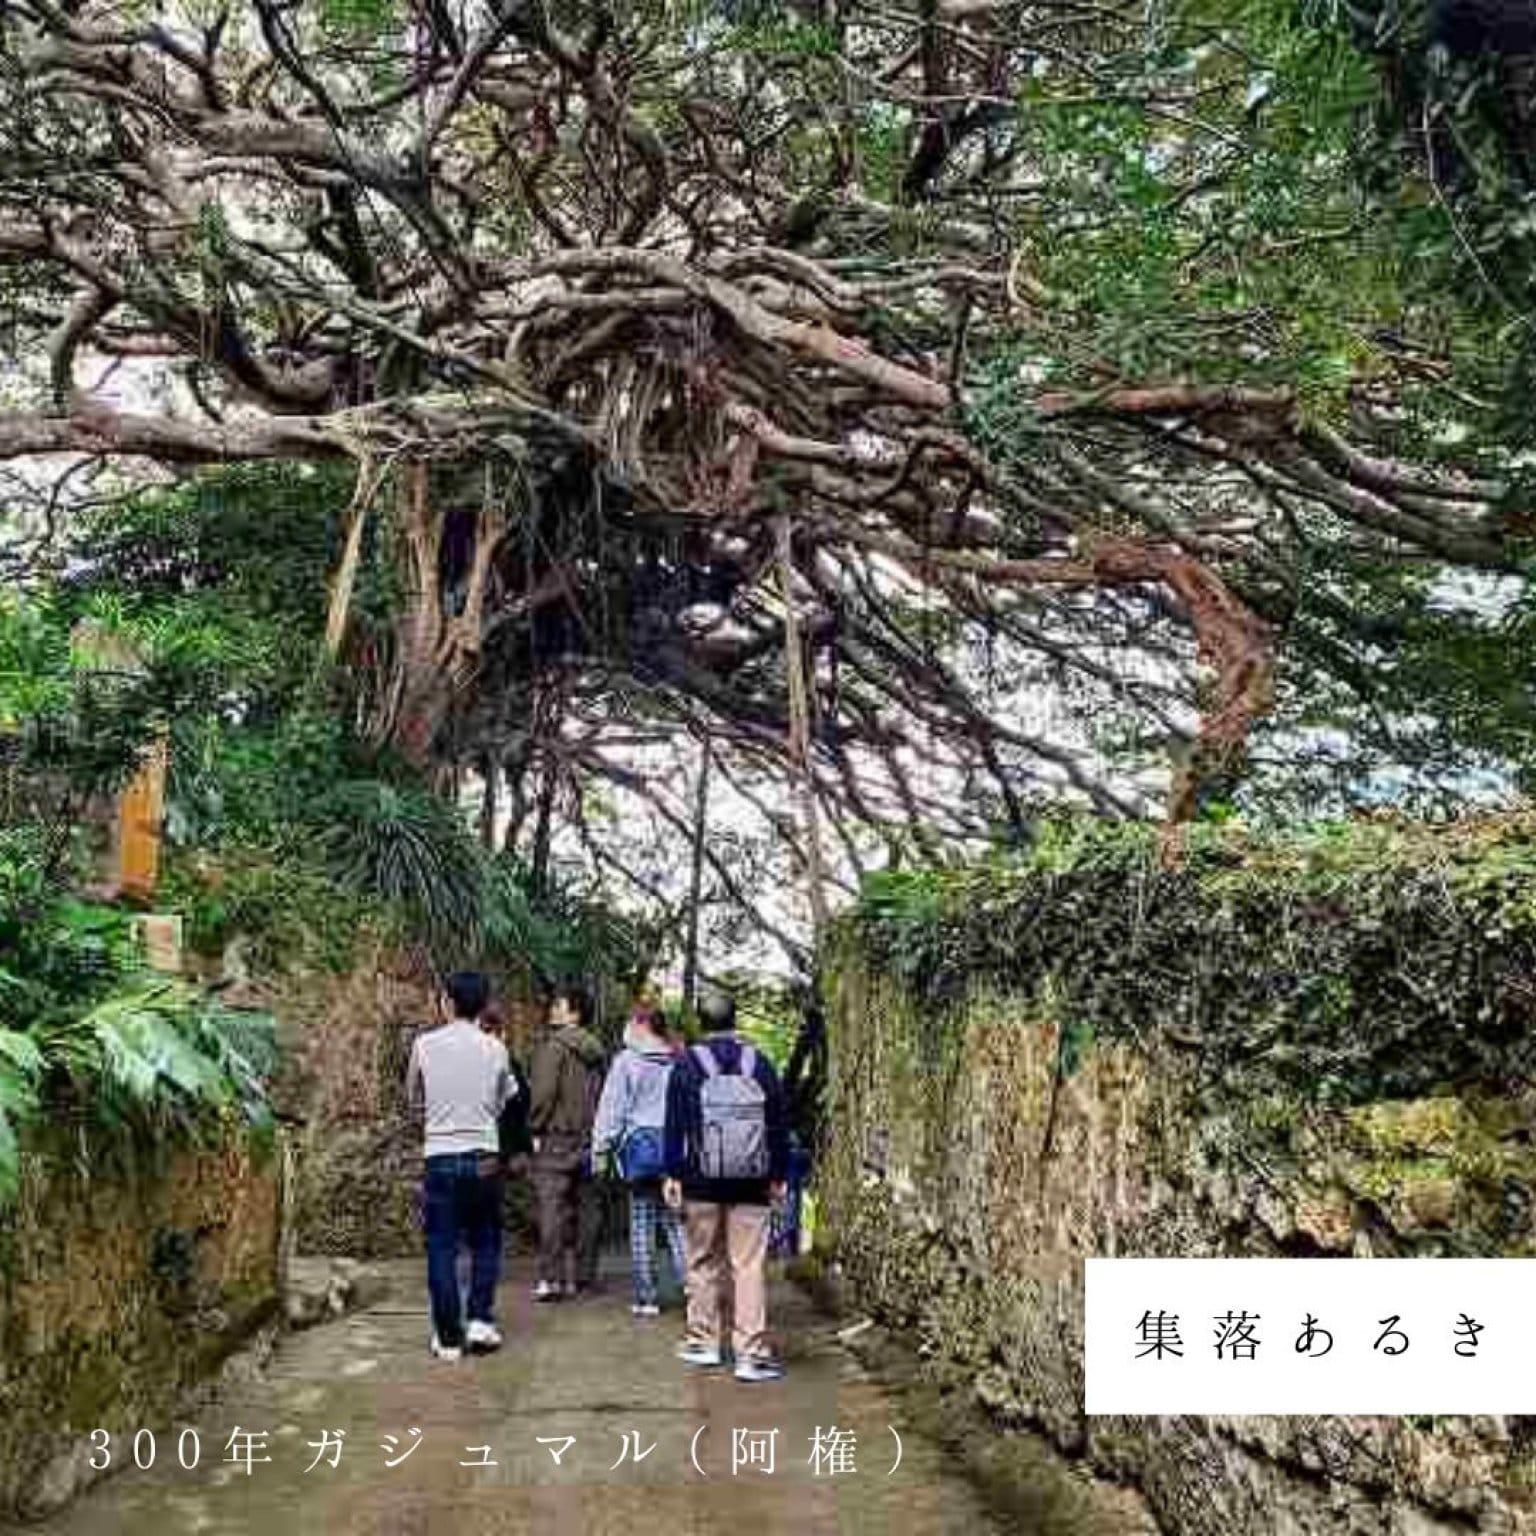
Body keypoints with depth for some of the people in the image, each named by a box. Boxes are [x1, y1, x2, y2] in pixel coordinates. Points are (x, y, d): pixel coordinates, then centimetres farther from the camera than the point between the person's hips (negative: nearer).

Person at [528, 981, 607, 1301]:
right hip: (587, 1137, 7)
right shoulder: (594, 1050, 13)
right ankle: (582, 1274, 15)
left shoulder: (553, 1045, -10)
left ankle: (552, 1278, -9)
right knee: (584, 1208, 10)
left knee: (552, 1207, -6)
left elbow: (543, 1091, -16)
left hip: (556, 1136, -7)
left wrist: (536, 1128, -6)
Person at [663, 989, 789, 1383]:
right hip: (751, 1183, 1)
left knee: (703, 1263, 12)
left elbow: (675, 1124, -2)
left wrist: (672, 1174, 2)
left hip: (701, 1181, 0)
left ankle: (704, 1342, 20)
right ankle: (752, 1353, -2)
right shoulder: (759, 1064, 4)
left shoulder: (687, 1065, -1)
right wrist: (778, 1175, 12)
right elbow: (778, 1123, 6)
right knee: (749, 1266, 0)